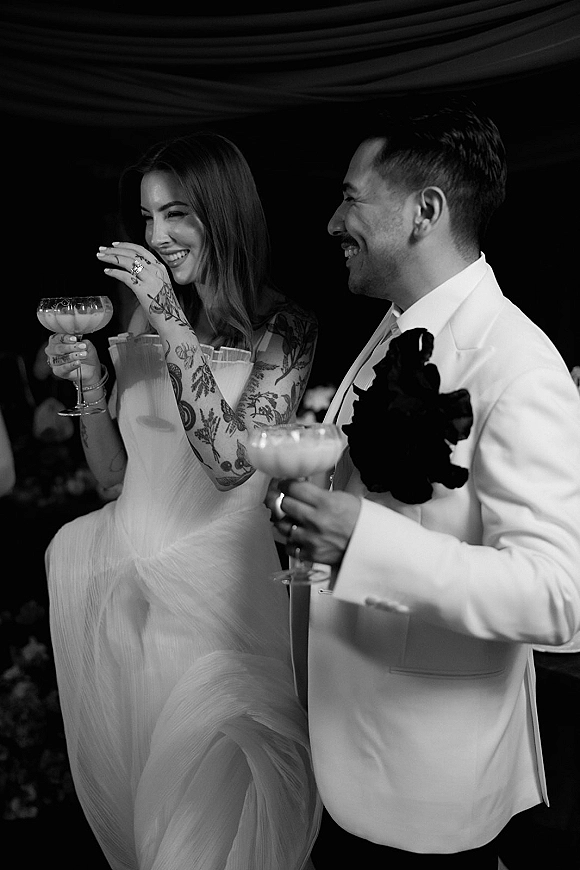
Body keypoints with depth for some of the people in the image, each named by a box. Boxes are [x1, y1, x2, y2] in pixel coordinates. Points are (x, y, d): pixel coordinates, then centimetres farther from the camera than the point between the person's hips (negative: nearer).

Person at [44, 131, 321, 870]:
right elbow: (111, 472, 9)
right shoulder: (138, 320, 5)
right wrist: (87, 383, -8)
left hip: (216, 583, -3)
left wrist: (175, 324, -19)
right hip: (124, 573, 4)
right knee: (129, 774, 15)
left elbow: (231, 459, -19)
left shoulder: (283, 331, -5)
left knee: (213, 803, 3)